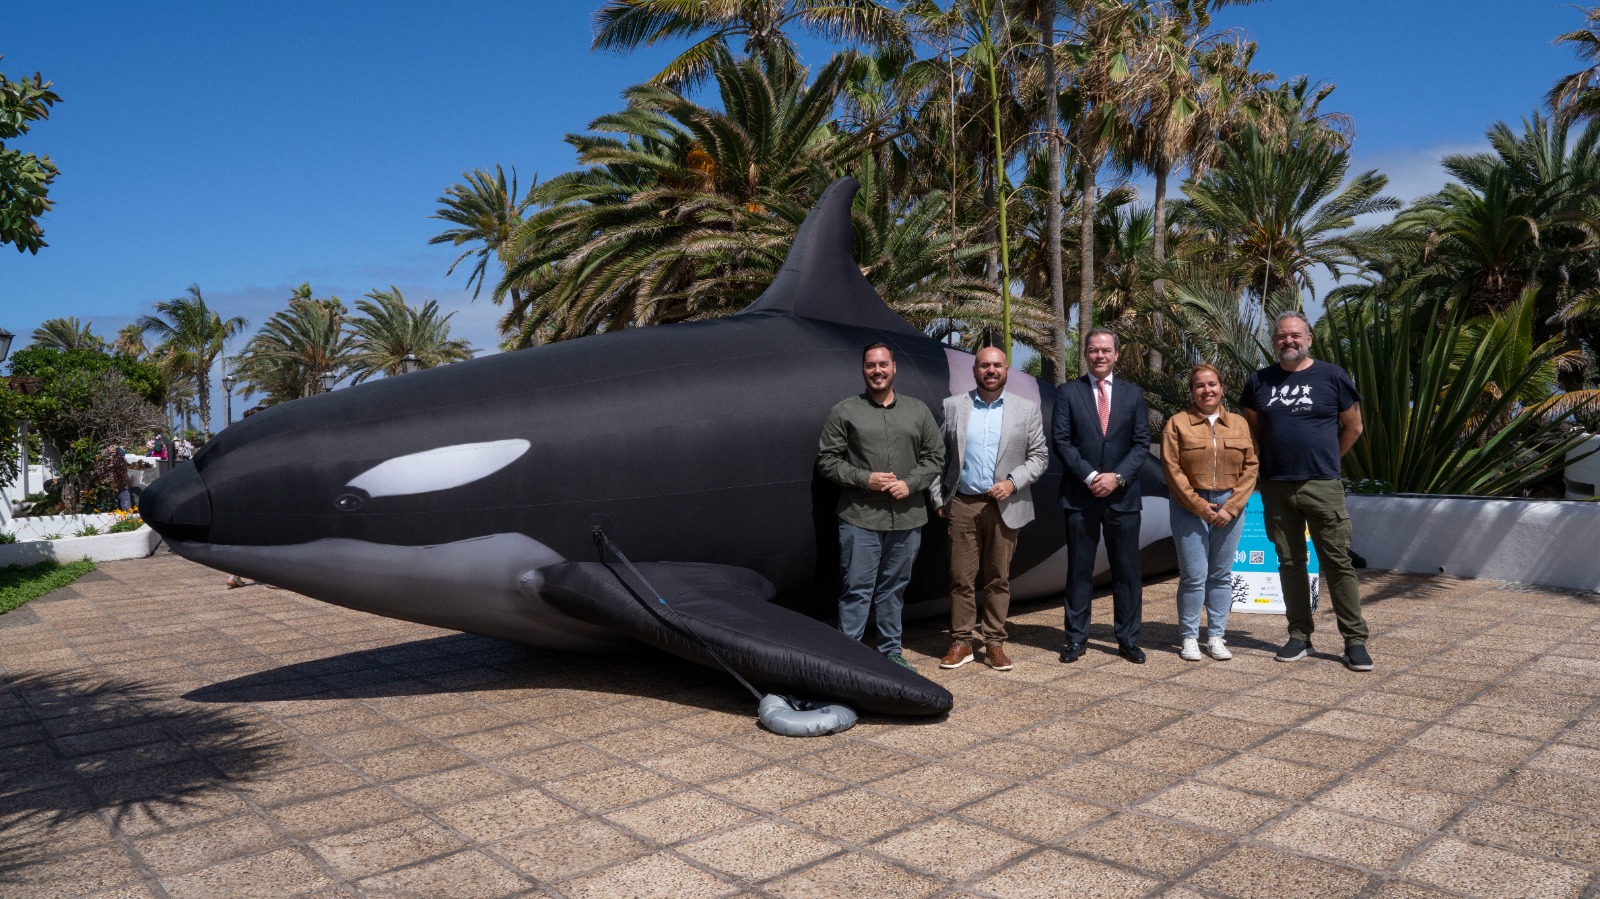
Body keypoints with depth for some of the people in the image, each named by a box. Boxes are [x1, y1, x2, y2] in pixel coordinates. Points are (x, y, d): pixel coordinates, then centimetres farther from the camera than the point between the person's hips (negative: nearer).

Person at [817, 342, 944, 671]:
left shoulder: (918, 410, 12)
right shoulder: (844, 412, 3)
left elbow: (934, 456, 13)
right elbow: (827, 460, 1)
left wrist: (910, 484, -4)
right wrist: (863, 479, -11)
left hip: (907, 518, 3)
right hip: (860, 519, -3)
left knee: (894, 588, 13)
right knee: (857, 589, -3)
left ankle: (891, 652, 24)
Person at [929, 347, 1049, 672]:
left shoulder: (1027, 409, 5)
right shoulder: (953, 406, 5)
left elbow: (1039, 456, 5)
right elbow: (939, 456, 8)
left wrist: (1013, 482, -9)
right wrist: (939, 499, 3)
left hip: (1005, 506, 0)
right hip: (962, 505, 0)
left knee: (999, 579, 6)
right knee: (961, 578, 2)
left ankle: (994, 643, 16)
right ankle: (961, 642, 12)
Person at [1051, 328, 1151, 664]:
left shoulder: (1133, 394, 9)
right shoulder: (1068, 392, 4)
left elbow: (1142, 443, 3)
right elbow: (1060, 440, -3)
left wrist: (1117, 477, -11)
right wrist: (1089, 475, -13)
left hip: (1122, 494, 2)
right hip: (1080, 495, -1)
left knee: (1126, 570, 5)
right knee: (1079, 570, 4)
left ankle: (1128, 639, 15)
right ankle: (1076, 638, 12)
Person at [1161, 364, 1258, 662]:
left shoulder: (1239, 424, 9)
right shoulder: (1177, 423, 0)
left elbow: (1250, 467, 5)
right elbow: (1172, 470, -6)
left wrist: (1231, 507, -6)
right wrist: (1199, 506, -11)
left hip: (1229, 507, 3)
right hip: (1189, 507, -3)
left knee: (1221, 575, 8)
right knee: (1194, 576, -4)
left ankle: (1216, 637, 17)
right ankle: (1189, 637, 8)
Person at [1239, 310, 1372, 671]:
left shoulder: (1331, 376, 0)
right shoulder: (1259, 382, 8)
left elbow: (1353, 427, 8)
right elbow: (1251, 431, 19)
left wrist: (1324, 460, 10)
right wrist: (1273, 462, 12)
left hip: (1322, 487, -3)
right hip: (1276, 488, 3)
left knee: (1337, 563, -2)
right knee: (1290, 563, 9)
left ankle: (1355, 640, 4)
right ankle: (1299, 636, 17)